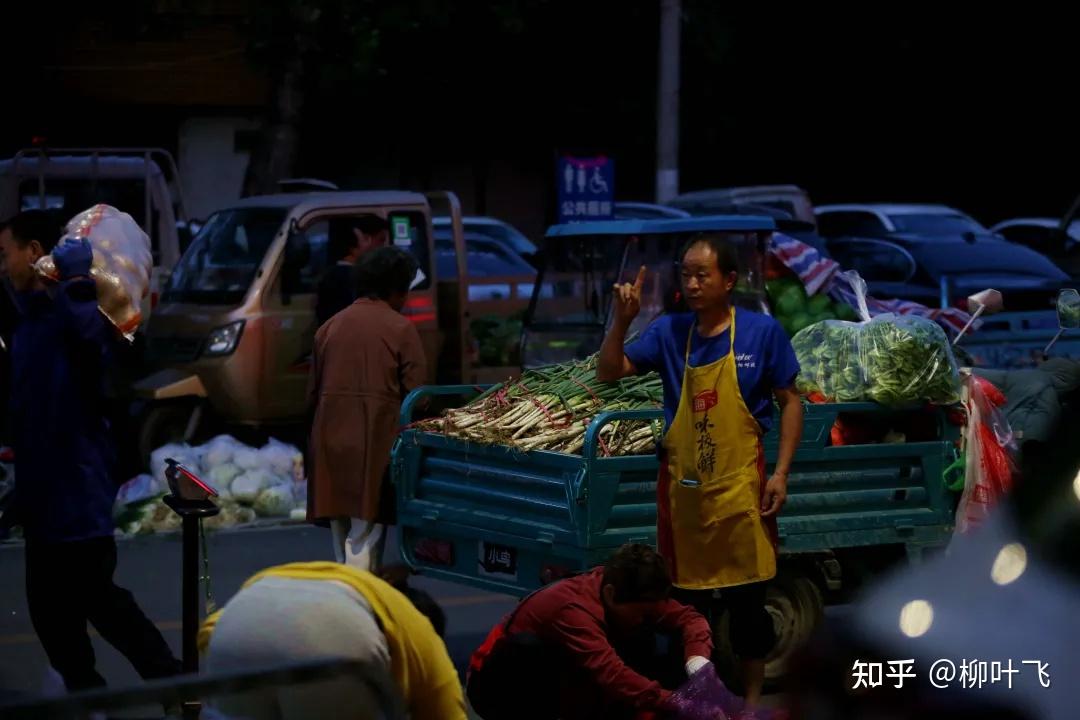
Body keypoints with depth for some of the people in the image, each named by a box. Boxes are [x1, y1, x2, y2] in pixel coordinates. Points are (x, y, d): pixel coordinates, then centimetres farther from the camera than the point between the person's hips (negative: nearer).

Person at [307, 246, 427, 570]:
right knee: (365, 533, -6)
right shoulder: (400, 328, -4)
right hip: (375, 441, -5)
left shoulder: (330, 327, 12)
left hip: (330, 437, 5)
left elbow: (313, 392, 15)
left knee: (341, 531, 15)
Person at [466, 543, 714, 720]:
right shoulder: (572, 608, -35)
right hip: (500, 687, -7)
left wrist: (698, 663, -31)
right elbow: (610, 674, -47)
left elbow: (687, 618, -8)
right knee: (525, 646, -41)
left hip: (561, 685, 7)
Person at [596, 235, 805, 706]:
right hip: (682, 486, 2)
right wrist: (622, 322, -16)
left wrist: (780, 473, -7)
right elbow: (608, 373, 0)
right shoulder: (668, 331, 0)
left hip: (738, 486, -2)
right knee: (686, 597, 10)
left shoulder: (762, 332, -6)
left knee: (746, 596, 6)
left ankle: (752, 697, 20)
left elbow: (789, 401, 0)